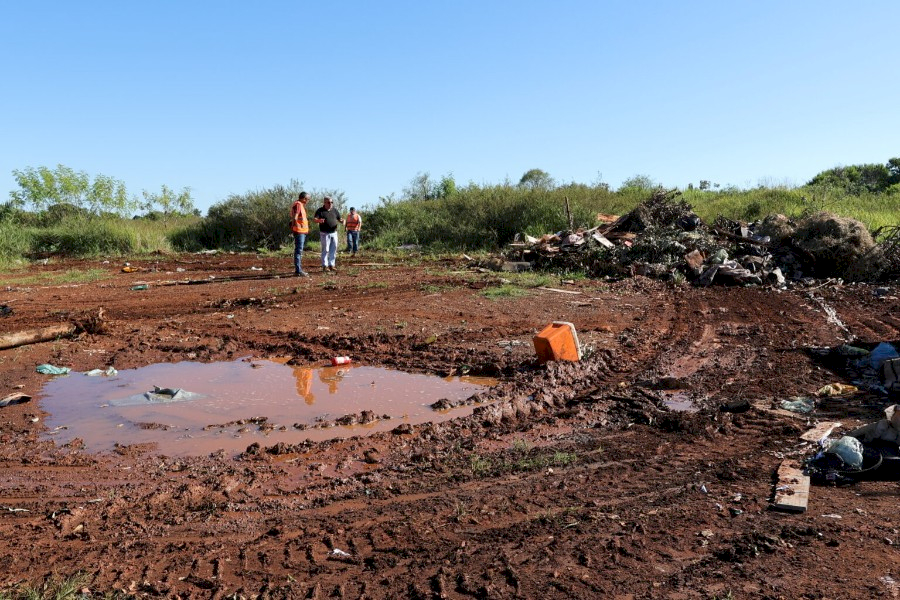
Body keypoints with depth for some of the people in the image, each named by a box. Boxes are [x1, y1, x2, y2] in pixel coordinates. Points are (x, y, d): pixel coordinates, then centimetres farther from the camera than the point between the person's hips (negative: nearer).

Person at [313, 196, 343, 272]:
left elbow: (339, 219, 14)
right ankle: (325, 266, 2)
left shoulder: (334, 210, 11)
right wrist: (319, 220, -35)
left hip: (334, 233, 5)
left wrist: (341, 221, -11)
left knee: (334, 250, 6)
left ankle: (331, 265, 15)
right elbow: (314, 219, -12)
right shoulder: (320, 210, -2)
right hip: (325, 233, -5)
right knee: (325, 250, -3)